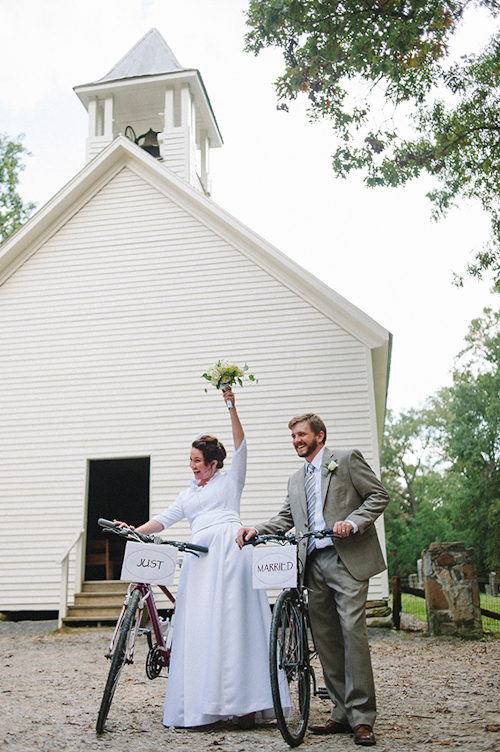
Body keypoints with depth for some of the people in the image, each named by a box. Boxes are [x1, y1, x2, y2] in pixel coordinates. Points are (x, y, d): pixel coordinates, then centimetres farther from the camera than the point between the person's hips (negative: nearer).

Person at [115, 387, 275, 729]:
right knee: (200, 626, -2)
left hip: (231, 550, -5)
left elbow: (240, 445, 2)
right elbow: (164, 518, 16)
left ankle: (245, 703, -8)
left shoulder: (230, 480, 13)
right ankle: (202, 706, 0)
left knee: (233, 620, -10)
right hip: (199, 556, 5)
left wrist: (231, 405, -8)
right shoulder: (188, 495, 26)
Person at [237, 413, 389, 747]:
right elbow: (285, 519, 17)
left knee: (352, 631, -12)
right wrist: (256, 530, -1)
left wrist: (353, 522, -15)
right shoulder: (296, 480, 22)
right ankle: (343, 714, 16)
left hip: (347, 559, -6)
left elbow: (379, 496, -1)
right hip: (314, 564, 7)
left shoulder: (347, 459, 3)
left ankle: (362, 718, -5)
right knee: (325, 638, 6)